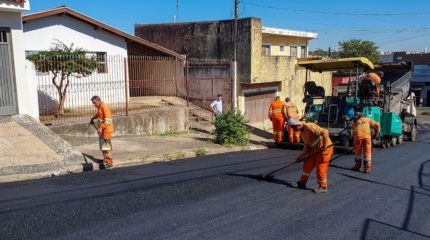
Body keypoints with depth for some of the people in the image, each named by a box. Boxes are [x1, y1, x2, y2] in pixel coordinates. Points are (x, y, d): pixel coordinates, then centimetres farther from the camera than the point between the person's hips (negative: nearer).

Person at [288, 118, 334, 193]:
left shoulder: (310, 127, -23)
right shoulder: (302, 132, 9)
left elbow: (325, 132, -30)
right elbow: (307, 145, 14)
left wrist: (325, 145, -27)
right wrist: (301, 156, 8)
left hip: (325, 148, -10)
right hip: (315, 149, 10)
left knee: (321, 167, -1)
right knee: (307, 164, 12)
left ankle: (323, 187, 14)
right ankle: (302, 183, 24)